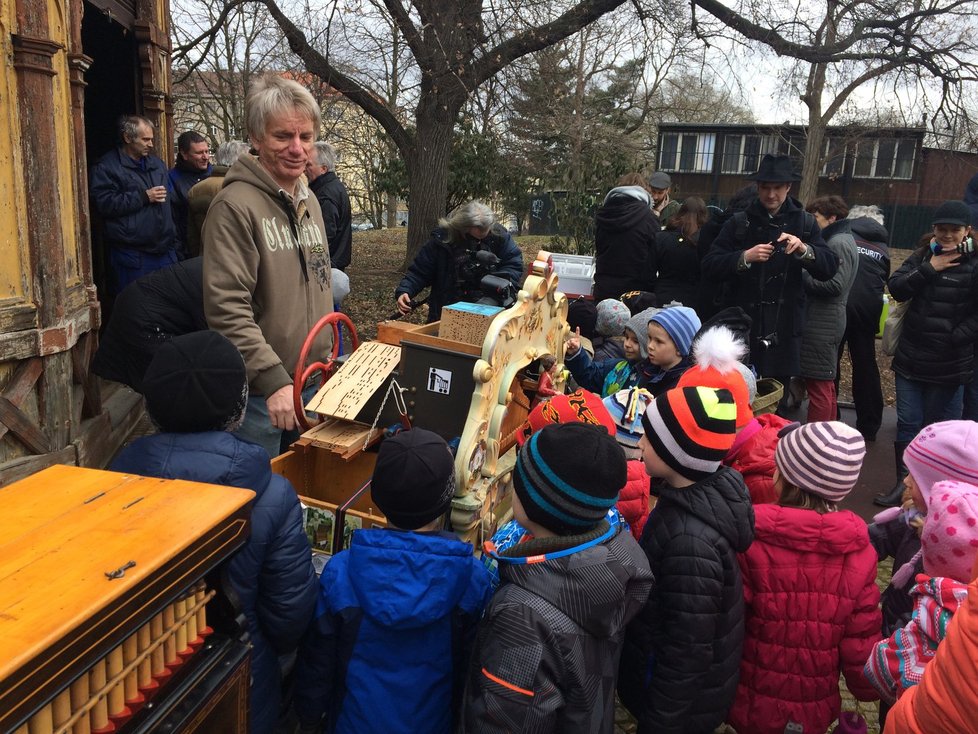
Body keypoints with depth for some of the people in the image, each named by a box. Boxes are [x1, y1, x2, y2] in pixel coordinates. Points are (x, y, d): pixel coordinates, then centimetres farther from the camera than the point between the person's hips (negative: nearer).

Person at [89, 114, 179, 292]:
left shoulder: (157, 164, 17)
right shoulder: (106, 167, -5)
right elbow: (103, 203, -17)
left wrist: (173, 241, 19)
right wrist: (144, 197, -15)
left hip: (164, 251, 6)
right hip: (131, 255, -6)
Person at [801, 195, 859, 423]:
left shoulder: (839, 244, -11)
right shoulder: (839, 240, 18)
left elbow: (834, 285, -20)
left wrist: (801, 275, -13)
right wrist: (806, 273, 2)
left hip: (822, 324, -10)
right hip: (825, 321, 10)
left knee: (819, 385, -7)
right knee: (826, 385, 16)